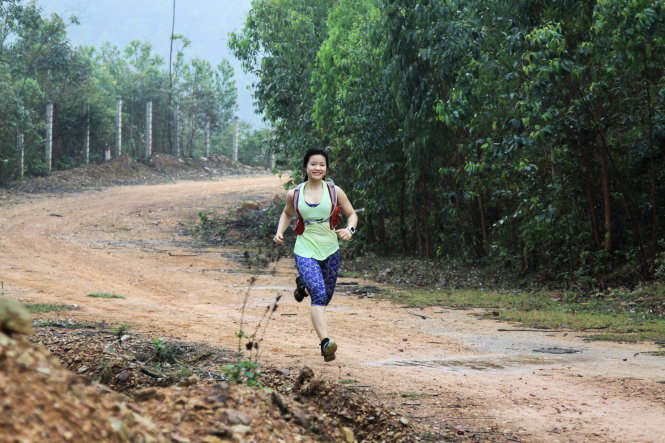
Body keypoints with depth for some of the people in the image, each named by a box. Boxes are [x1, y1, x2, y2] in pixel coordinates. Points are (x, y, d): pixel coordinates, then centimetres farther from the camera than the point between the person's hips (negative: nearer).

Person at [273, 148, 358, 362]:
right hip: (305, 251, -2)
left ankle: (304, 286, 51)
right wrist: (280, 232, 2)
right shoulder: (294, 194, -1)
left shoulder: (334, 191, -2)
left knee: (326, 297, 16)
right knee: (319, 294, -23)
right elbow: (287, 214, 19)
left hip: (330, 251, 3)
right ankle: (325, 342, -31)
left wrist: (350, 229, -13)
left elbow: (352, 214, 7)